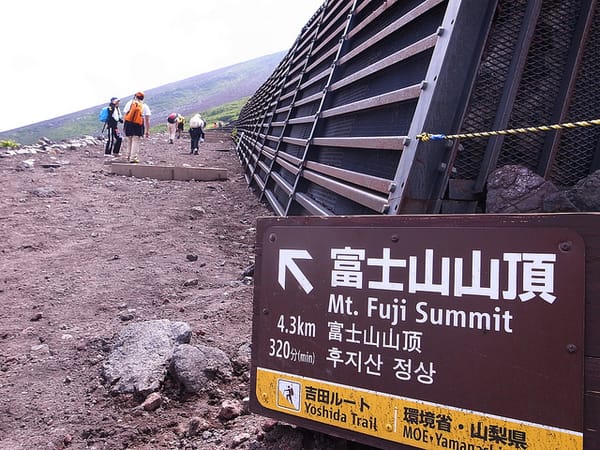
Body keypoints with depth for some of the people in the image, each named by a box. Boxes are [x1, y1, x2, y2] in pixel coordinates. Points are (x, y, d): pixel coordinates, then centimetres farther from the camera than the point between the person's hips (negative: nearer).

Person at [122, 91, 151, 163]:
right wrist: (147, 130, 0)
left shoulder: (129, 103, 7)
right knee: (135, 142, 1)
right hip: (138, 126, -2)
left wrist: (124, 126, 11)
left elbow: (125, 115, 4)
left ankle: (128, 156, 25)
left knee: (128, 141, 15)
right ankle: (133, 158, -2)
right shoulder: (145, 106, 3)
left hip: (128, 124, 2)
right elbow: (147, 120, -2)